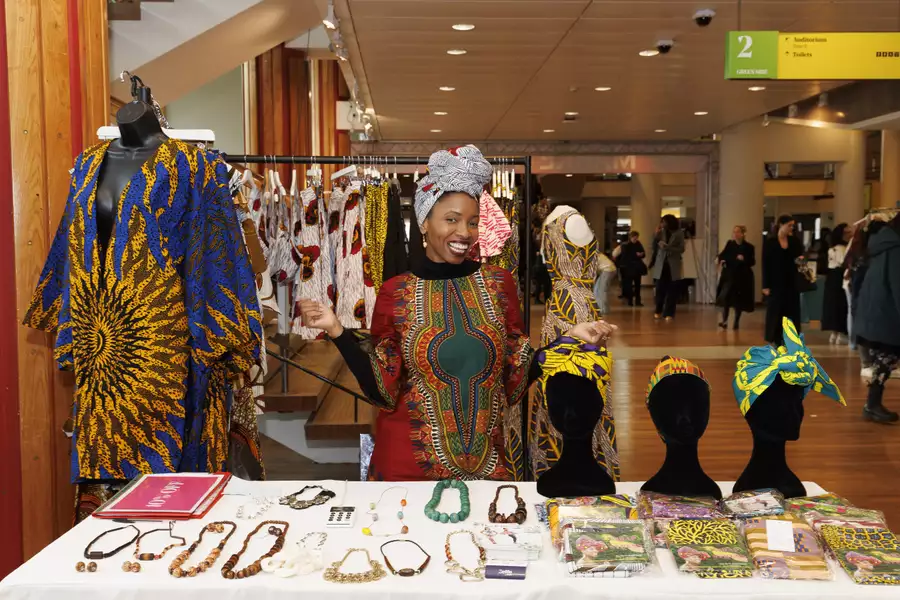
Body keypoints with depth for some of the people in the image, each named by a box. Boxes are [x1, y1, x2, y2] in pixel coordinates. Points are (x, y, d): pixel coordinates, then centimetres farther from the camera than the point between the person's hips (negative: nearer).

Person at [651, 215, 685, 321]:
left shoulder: (679, 233, -2)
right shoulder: (662, 232, 5)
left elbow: (681, 249, -9)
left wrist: (667, 247, -17)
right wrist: (657, 233, -11)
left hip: (673, 265, -2)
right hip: (661, 264, 2)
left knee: (672, 291, 1)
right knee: (660, 290, 1)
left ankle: (669, 313, 8)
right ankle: (658, 311, 18)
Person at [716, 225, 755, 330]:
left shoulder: (749, 247, -6)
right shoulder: (730, 244, 3)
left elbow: (752, 262, -9)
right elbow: (722, 255, 7)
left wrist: (744, 259, -27)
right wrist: (721, 260, -14)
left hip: (742, 277, -2)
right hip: (729, 275, 2)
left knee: (739, 300, 7)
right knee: (725, 297, -10)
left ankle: (736, 322, 21)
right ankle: (724, 321, -3)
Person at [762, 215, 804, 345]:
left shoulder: (794, 241, 6)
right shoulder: (770, 242, -5)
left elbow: (800, 255, 18)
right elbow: (765, 264, -6)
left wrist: (800, 259, -8)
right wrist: (765, 285, -11)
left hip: (791, 281, 4)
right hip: (776, 282, -3)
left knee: (791, 311, 3)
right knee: (775, 311, 2)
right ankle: (775, 339, 10)